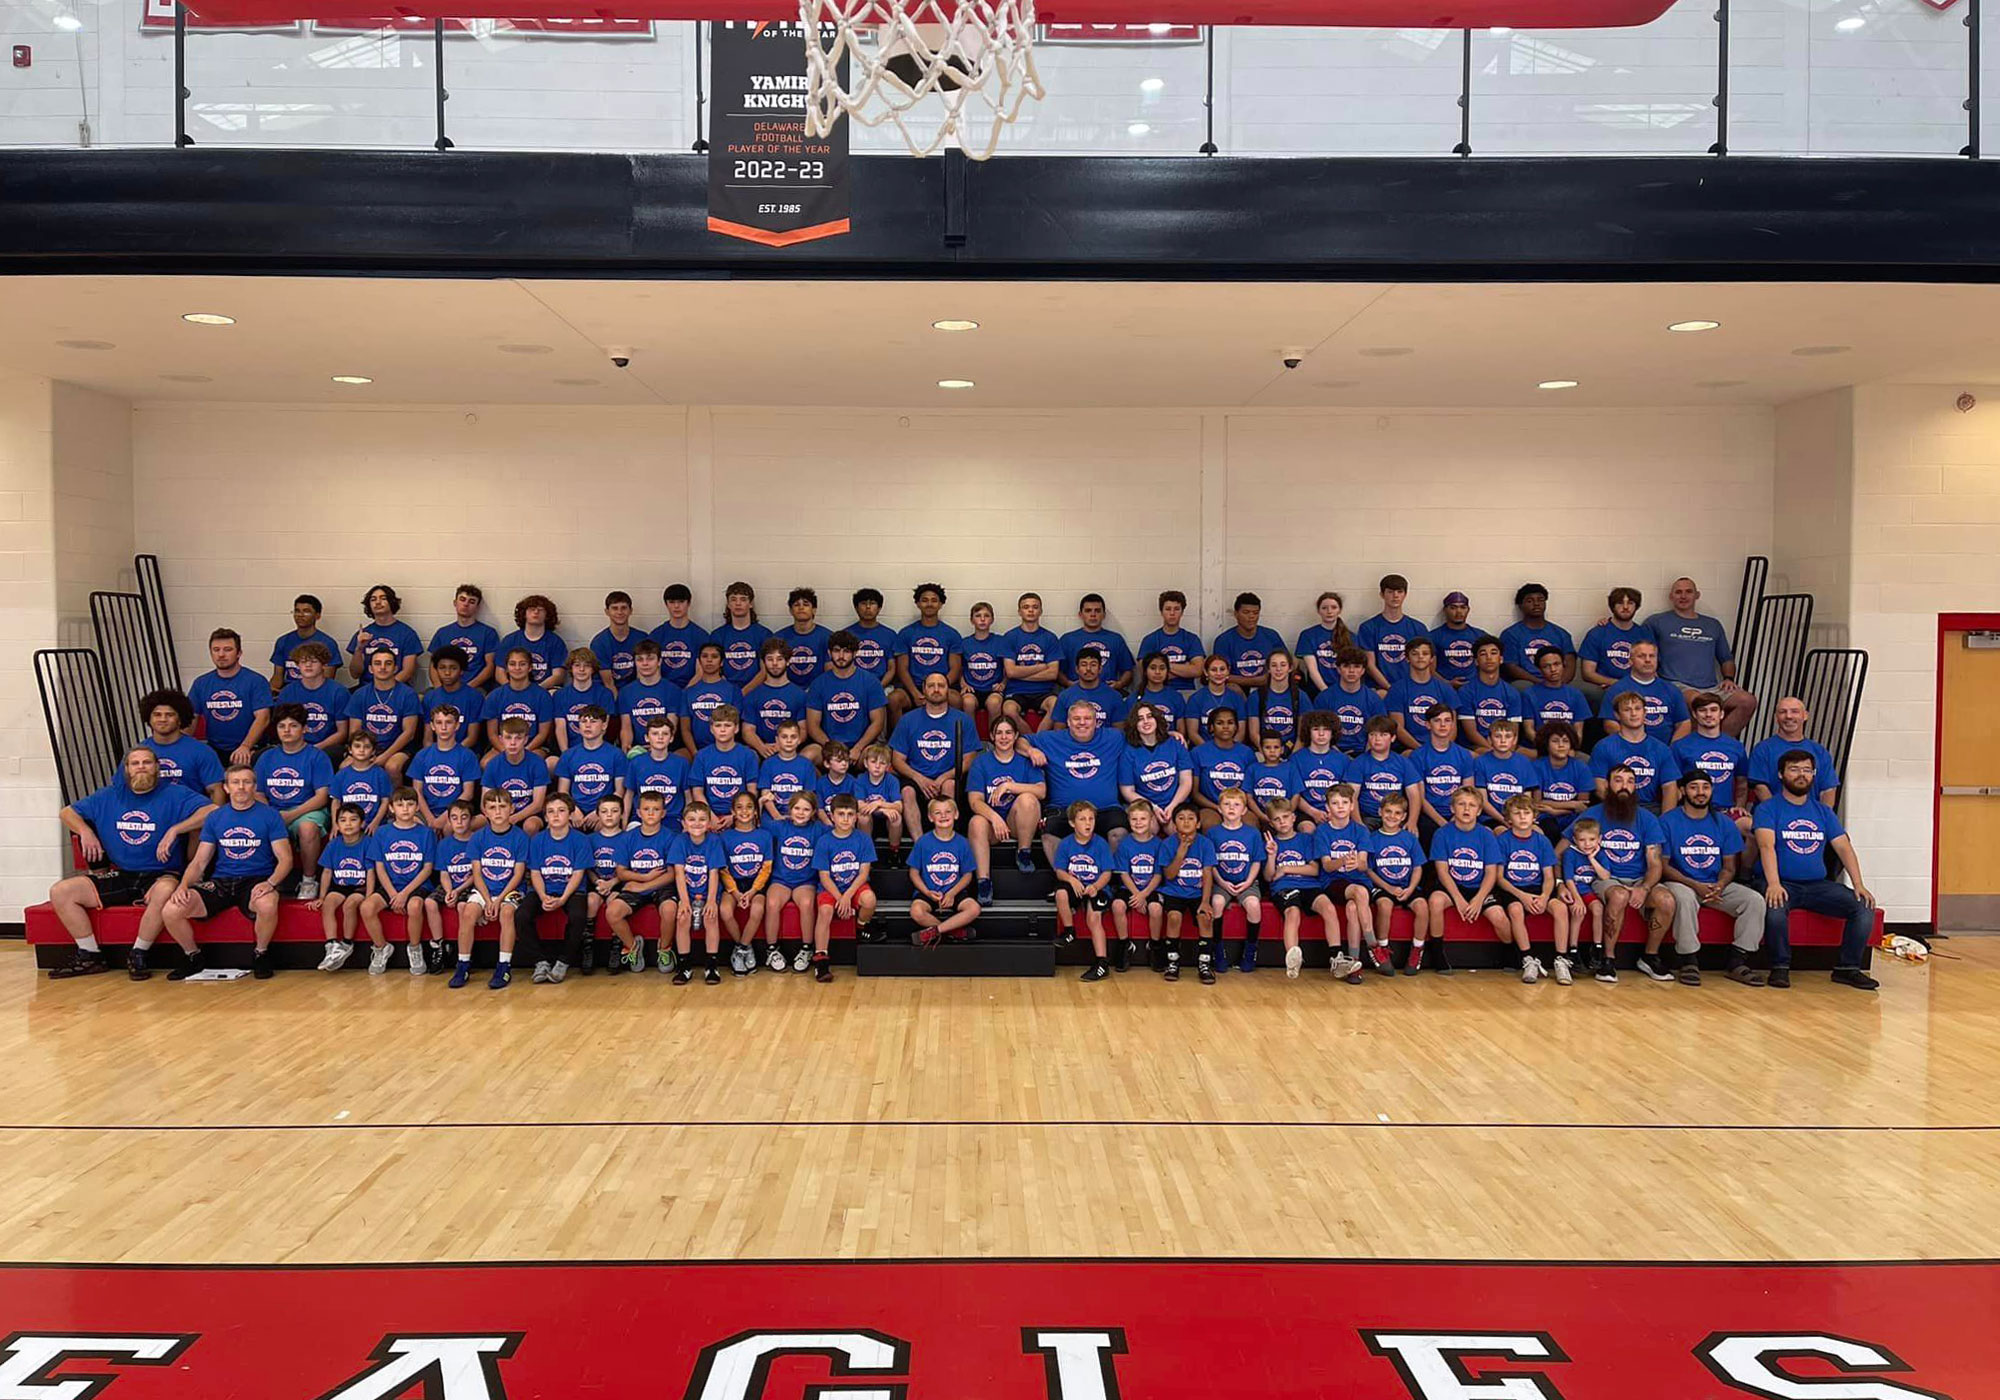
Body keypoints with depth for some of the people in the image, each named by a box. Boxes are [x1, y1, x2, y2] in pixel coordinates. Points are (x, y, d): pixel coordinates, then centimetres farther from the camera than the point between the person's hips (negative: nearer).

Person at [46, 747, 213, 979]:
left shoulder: (175, 794, -1)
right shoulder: (109, 797, 14)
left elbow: (212, 811, -15)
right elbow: (68, 812, 22)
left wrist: (175, 830, -23)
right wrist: (85, 832, 1)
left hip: (160, 875, -5)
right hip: (120, 876, 5)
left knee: (165, 891, -40)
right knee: (60, 891, -8)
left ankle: (138, 955, -21)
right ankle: (90, 956, -2)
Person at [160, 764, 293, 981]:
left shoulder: (269, 815, 2)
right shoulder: (215, 818, 12)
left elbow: (285, 859, -2)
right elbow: (199, 862, 12)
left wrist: (270, 883, -22)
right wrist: (183, 886, -8)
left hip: (255, 881, -3)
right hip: (220, 882, 4)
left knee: (268, 905, -39)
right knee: (170, 911, -19)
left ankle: (261, 955, -8)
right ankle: (193, 957, 10)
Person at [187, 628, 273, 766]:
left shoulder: (256, 681, -2)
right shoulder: (201, 683, 13)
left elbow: (263, 717, -10)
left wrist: (245, 747, -24)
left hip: (249, 751, -4)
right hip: (214, 750, 4)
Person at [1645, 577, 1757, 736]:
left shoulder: (1713, 625, 26)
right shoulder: (1657, 622, 11)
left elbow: (1727, 658, 31)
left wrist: (1728, 678, 11)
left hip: (1712, 687, 5)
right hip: (1677, 686, -5)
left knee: (1748, 701, -22)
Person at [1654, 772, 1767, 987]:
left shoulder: (1724, 823, 9)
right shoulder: (1668, 821, -3)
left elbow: (1729, 866, 9)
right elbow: (1663, 865, -7)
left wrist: (1719, 886, -13)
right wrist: (1695, 885, -19)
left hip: (1716, 885, 4)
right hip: (1680, 883, -4)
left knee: (1755, 901, -19)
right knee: (1685, 898, -38)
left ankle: (1737, 962, -13)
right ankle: (1687, 962, -25)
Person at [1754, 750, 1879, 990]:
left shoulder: (1823, 811, 16)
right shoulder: (1768, 809, 0)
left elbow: (1844, 847, 8)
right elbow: (1767, 846, -15)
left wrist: (1859, 885, -8)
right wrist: (1773, 884, -31)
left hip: (1818, 884, 5)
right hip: (1783, 884, -5)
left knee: (1865, 907, -17)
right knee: (1774, 908, -37)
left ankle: (1847, 968, -2)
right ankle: (1780, 967, -15)